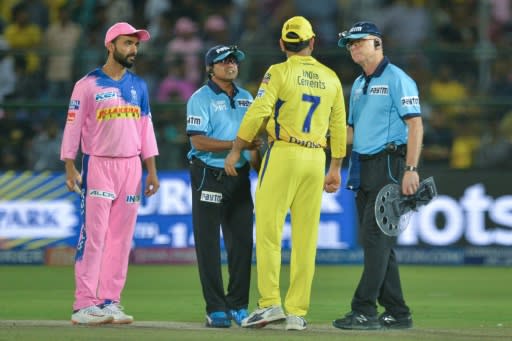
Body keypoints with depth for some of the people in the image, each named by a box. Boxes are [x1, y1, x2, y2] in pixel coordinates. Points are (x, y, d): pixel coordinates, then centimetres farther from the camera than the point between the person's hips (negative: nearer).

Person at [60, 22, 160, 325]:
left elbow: (146, 128, 15)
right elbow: (73, 127, -4)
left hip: (131, 167, 5)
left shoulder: (139, 86, 13)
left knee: (121, 238, 4)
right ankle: (85, 305, -10)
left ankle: (110, 301, 8)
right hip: (98, 165, -5)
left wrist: (152, 170, 10)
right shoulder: (88, 85, -2)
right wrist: (70, 168, -11)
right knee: (93, 235, -10)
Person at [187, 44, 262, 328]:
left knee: (242, 241, 4)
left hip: (239, 176, 6)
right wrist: (236, 143, -22)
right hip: (209, 176, -5)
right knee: (208, 244, -3)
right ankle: (216, 309, 0)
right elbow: (198, 142, -15)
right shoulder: (201, 99, -5)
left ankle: (238, 306, 12)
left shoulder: (246, 99, 14)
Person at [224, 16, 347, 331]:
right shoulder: (331, 78, 11)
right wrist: (335, 168, 20)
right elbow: (339, 125, 13)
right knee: (305, 237, 4)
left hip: (283, 154, -4)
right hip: (316, 160, 4)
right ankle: (298, 312, 4)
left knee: (269, 231, -3)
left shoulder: (279, 72, -3)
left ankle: (270, 303, -12)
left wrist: (236, 150, -5)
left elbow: (258, 112, -12)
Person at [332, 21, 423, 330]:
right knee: (376, 242, 8)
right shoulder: (359, 85, 19)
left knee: (376, 237, -12)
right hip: (363, 170, 9)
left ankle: (364, 310, -14)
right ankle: (397, 313, 12)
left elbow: (415, 124, -15)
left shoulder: (397, 79, -8)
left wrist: (411, 169, -23)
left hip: (389, 166, -9)